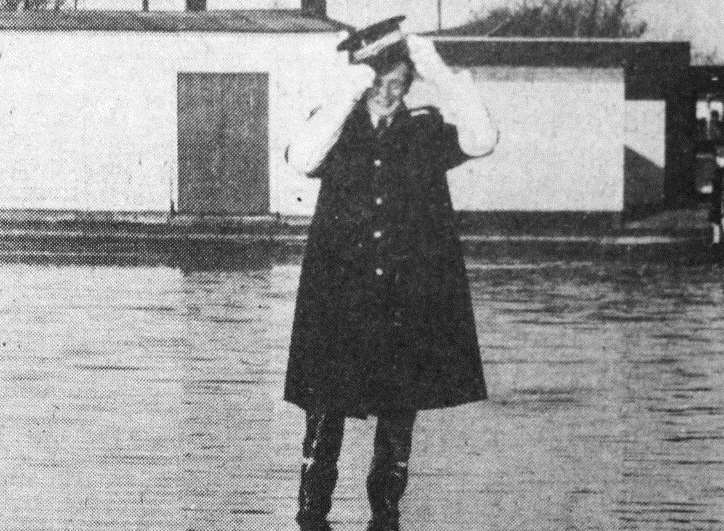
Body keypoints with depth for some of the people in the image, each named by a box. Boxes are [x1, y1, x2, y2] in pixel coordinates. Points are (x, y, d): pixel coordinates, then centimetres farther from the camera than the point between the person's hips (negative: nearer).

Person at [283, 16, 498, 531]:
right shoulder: (334, 127, 4)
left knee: (399, 422, 7)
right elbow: (301, 159, -18)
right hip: (338, 304, -1)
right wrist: (349, 95, -22)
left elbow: (482, 140, -13)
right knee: (324, 418, 0)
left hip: (411, 305, 1)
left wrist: (440, 74, -15)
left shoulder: (427, 129, 5)